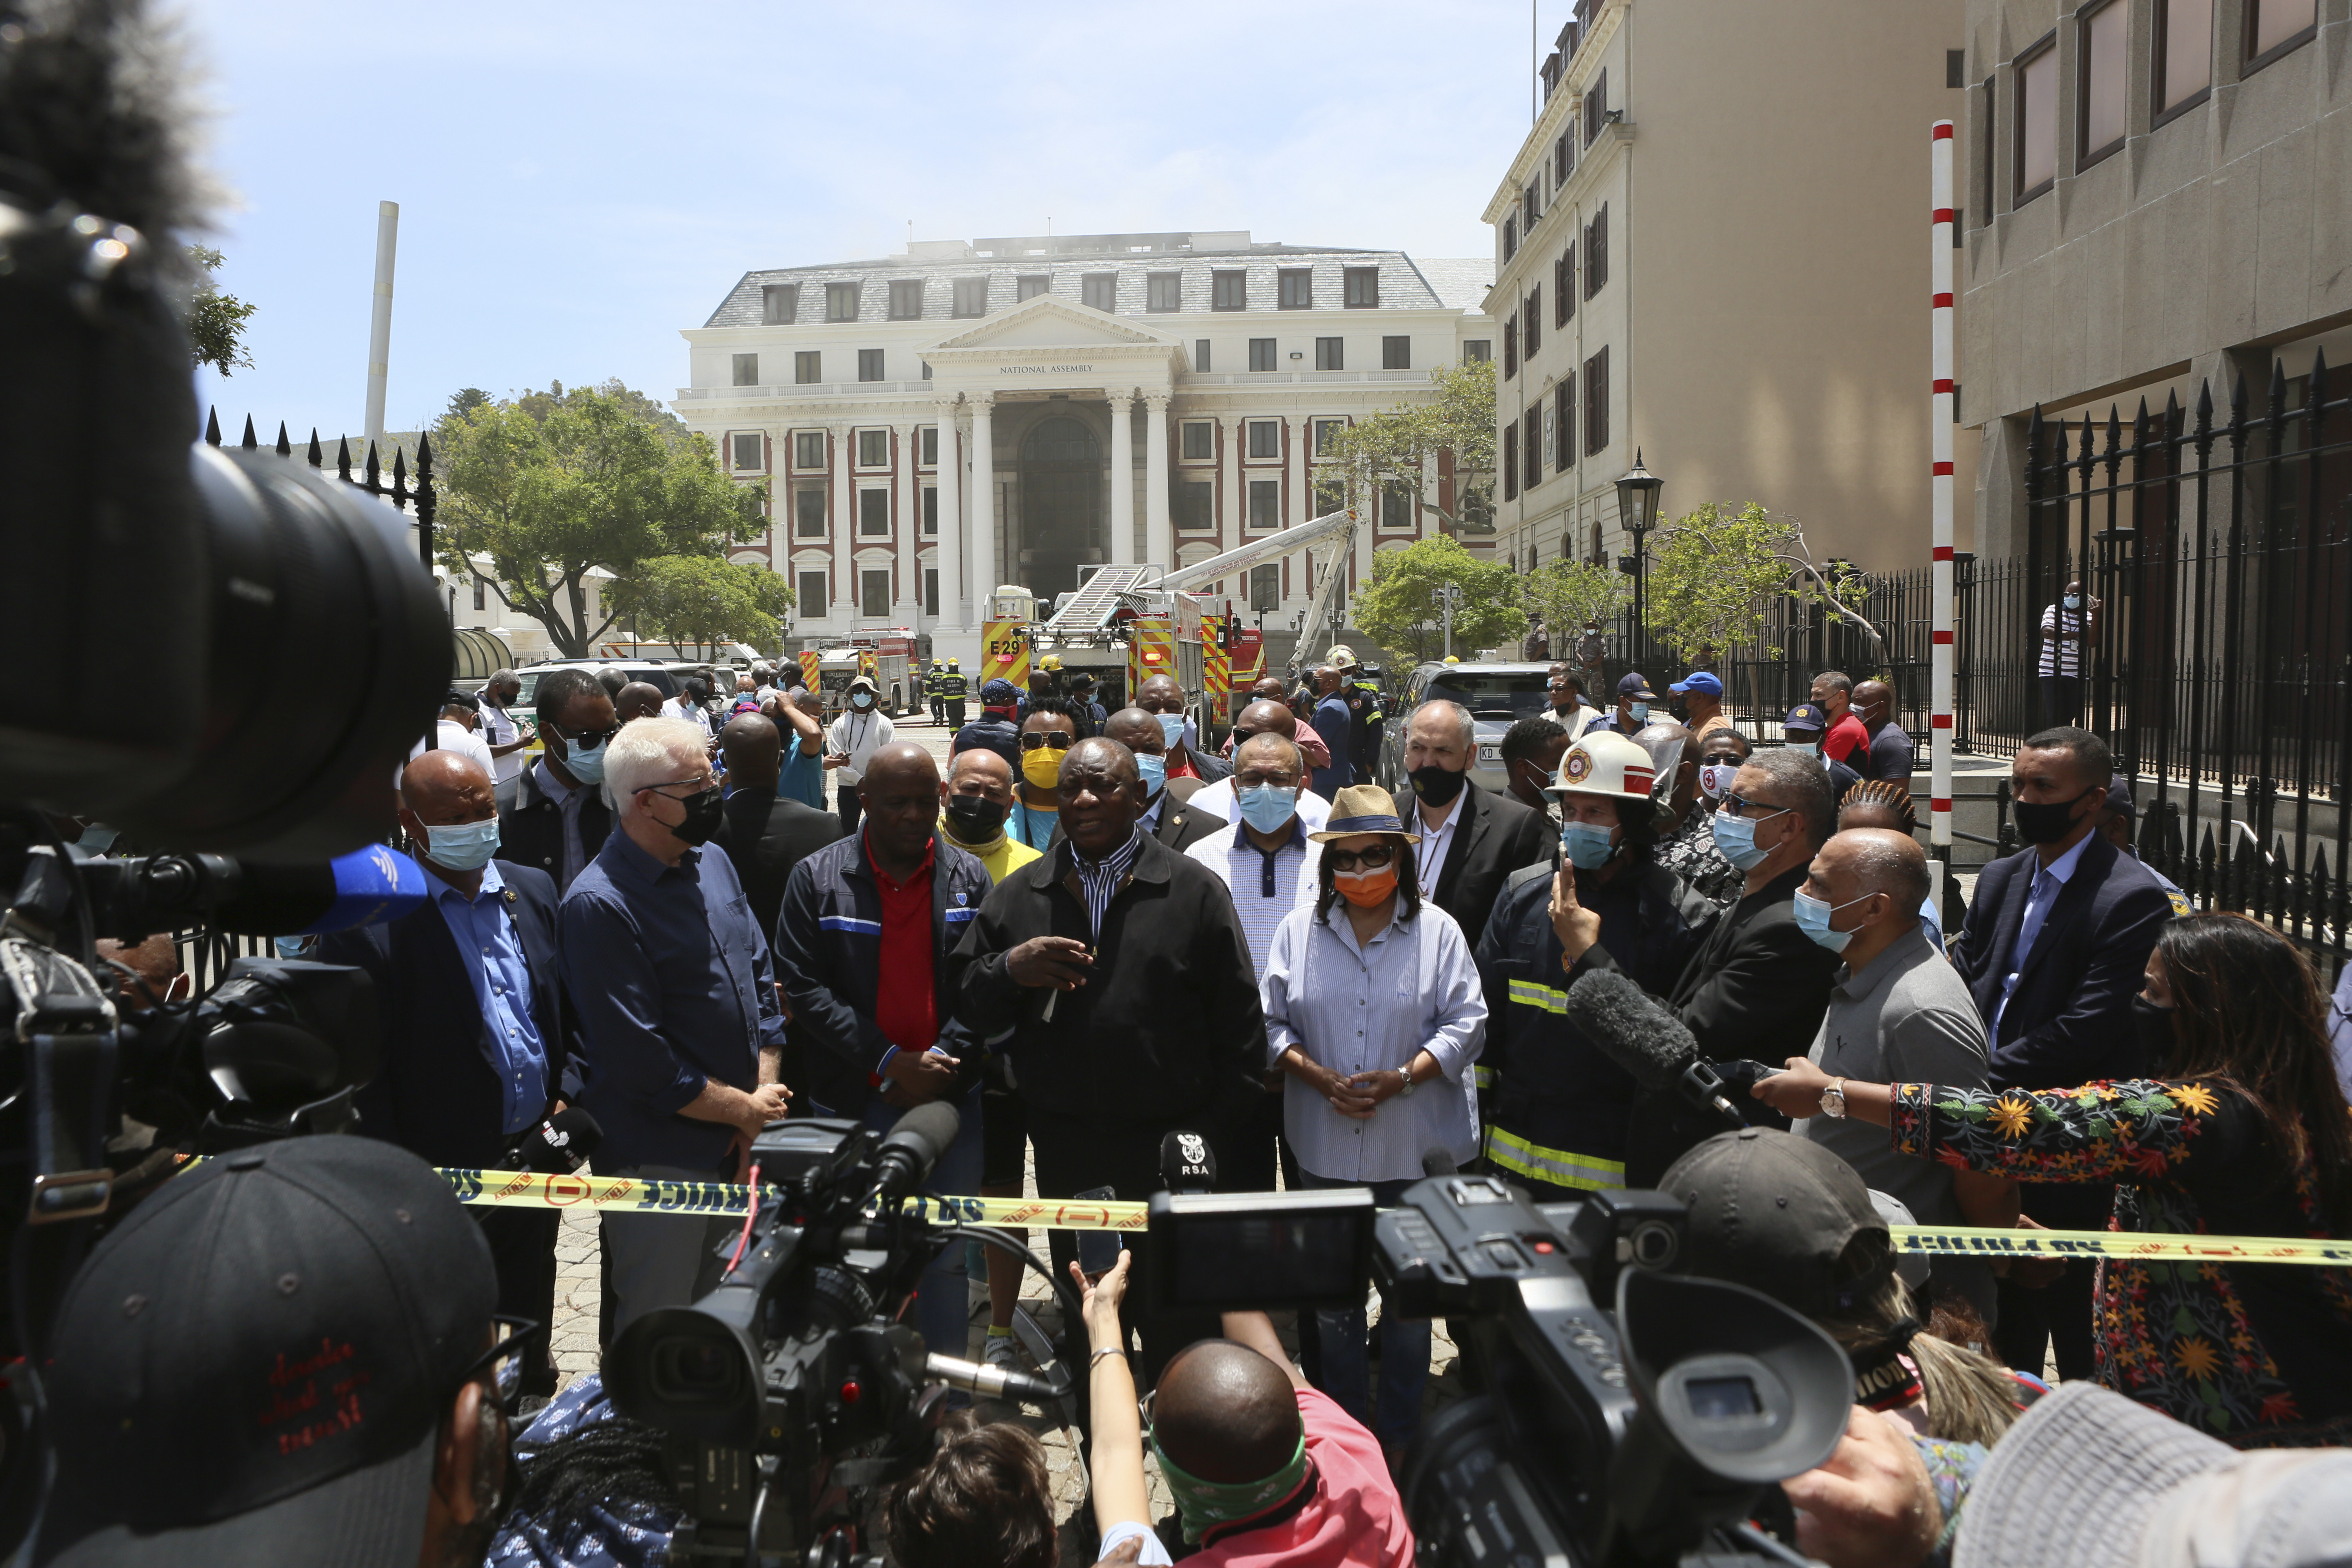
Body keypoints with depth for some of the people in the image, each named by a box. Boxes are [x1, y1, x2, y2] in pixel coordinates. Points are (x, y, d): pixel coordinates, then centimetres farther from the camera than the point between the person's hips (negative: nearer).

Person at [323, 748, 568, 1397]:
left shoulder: (533, 889, 4)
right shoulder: (369, 920, -16)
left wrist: (566, 1097, 5)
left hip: (538, 1158, 5)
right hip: (445, 1171, -5)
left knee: (531, 1312, 23)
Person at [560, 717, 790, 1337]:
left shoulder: (714, 866, 5)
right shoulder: (599, 906, -20)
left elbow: (760, 978, 9)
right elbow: (642, 1063, -21)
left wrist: (765, 1091, -3)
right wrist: (748, 1110, -12)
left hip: (739, 1146, 7)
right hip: (659, 1163, -7)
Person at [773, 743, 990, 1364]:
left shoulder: (970, 879, 2)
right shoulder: (816, 878, -3)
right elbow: (804, 987, -8)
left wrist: (941, 1061, -13)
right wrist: (887, 1063, -14)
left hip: (949, 1096, 1)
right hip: (851, 1101, -1)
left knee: (945, 1258, 11)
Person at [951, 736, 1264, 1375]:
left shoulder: (1194, 890, -2)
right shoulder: (1017, 896, 6)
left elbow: (1239, 1024, 0)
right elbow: (968, 1011, 4)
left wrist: (1213, 1132, -4)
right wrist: (1009, 969, -16)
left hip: (1172, 1150, -2)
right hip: (1063, 1150, 3)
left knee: (1175, 1323, 9)